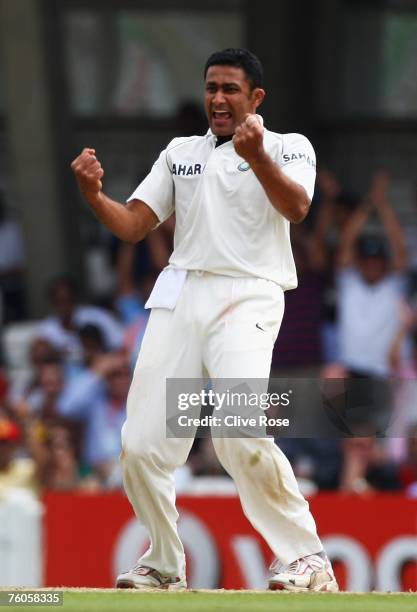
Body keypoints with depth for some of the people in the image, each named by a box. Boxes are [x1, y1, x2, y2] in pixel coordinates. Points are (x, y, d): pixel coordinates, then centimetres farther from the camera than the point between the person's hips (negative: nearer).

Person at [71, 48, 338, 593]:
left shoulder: (288, 148, 7)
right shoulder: (181, 153, 22)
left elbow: (296, 208, -14)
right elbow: (131, 225, 16)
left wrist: (257, 157, -31)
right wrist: (94, 194, -4)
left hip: (247, 298, -5)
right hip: (179, 297, 5)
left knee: (242, 436, -25)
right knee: (142, 445, -2)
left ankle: (306, 558, -13)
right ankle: (164, 567, 16)